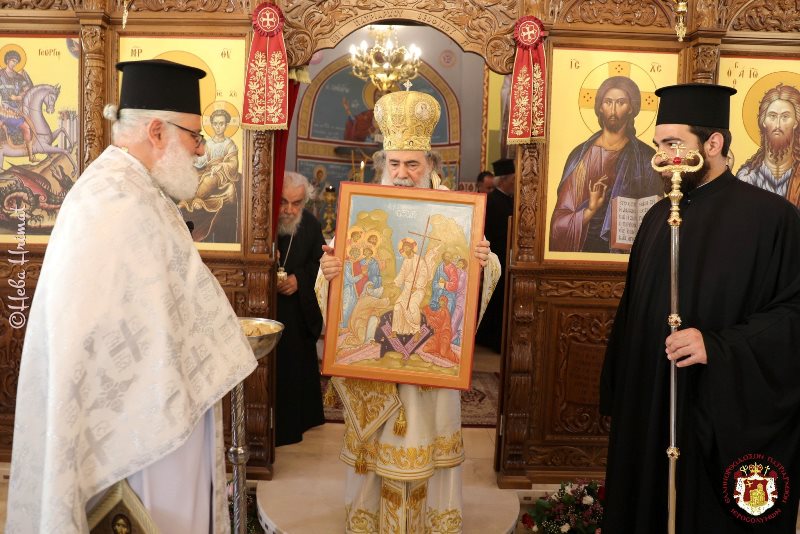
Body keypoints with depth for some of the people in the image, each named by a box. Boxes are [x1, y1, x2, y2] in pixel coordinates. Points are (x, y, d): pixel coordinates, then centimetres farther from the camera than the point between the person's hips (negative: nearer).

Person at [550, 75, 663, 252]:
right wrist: (589, 211, -13)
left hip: (627, 251, 0)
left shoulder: (646, 158, 4)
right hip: (585, 247, 0)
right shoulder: (580, 155, 5)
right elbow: (560, 221, 3)